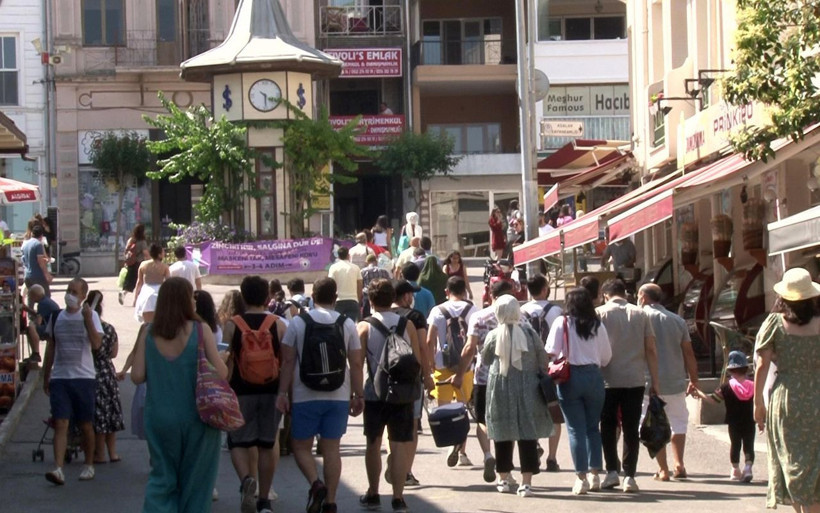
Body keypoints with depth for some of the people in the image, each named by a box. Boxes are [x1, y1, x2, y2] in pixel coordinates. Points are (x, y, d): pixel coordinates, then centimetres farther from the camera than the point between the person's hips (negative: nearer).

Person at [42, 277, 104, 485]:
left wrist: (88, 319, -25)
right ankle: (58, 469, -15)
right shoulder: (57, 318, 8)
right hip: (59, 377, 2)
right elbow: (50, 349, 15)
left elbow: (96, 343, -16)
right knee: (60, 424, -7)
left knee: (86, 425, 9)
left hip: (84, 377, -2)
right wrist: (45, 378, 17)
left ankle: (89, 466, 24)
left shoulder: (90, 316, -1)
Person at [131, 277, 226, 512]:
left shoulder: (148, 334, -3)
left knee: (162, 476, 12)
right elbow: (220, 373, -11)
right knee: (195, 479, 11)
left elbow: (137, 376, -4)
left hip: (160, 416, 2)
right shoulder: (200, 332, -9)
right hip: (195, 417, -2)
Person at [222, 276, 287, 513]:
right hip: (271, 391, 2)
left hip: (242, 392, -2)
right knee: (266, 446, 11)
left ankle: (246, 479, -21)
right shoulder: (278, 324, 0)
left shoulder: (232, 325, -4)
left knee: (238, 442, 8)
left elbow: (226, 362, -6)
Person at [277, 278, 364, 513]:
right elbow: (356, 364, 2)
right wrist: (358, 395, 9)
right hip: (339, 396, 2)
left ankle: (315, 484, -14)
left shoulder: (297, 323, -2)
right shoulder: (347, 324, 2)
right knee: (332, 448, 7)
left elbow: (288, 361, -3)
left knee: (301, 446, 9)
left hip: (305, 396, -2)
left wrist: (283, 392, 1)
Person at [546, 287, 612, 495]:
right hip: (593, 376, 2)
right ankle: (594, 474, 15)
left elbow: (551, 352, -12)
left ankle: (581, 477, -1)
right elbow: (607, 356, 7)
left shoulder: (562, 323, -4)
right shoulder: (597, 326, 3)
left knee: (576, 429, 1)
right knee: (593, 427, 14)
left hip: (570, 377, -2)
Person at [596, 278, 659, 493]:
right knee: (631, 430, 5)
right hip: (635, 380, 1)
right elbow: (651, 350, 3)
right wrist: (654, 381, 6)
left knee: (608, 427, 12)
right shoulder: (640, 314, 6)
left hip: (608, 380, -1)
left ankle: (612, 471, 6)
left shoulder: (600, 313, 1)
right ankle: (629, 476, -1)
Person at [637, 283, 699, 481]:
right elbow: (688, 353, 7)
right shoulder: (678, 321, 7)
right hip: (675, 381, 3)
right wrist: (694, 380, 14)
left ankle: (663, 470, 2)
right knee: (678, 422, 15)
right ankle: (679, 465, 7)